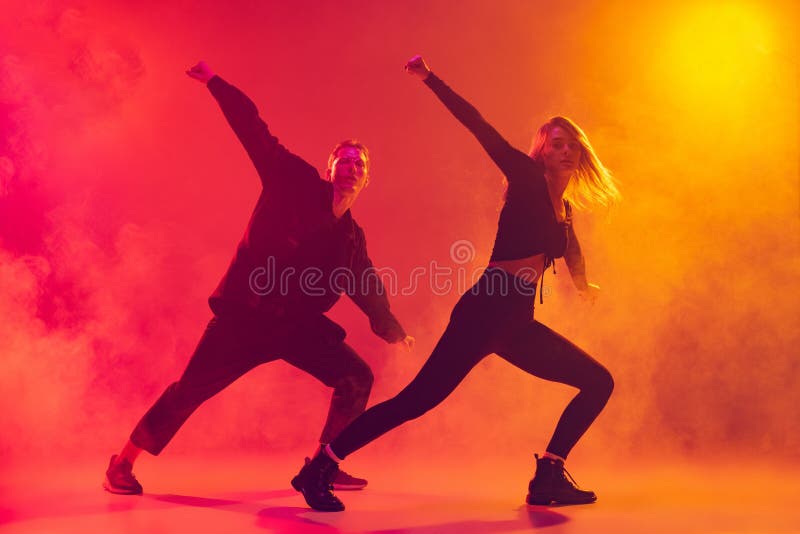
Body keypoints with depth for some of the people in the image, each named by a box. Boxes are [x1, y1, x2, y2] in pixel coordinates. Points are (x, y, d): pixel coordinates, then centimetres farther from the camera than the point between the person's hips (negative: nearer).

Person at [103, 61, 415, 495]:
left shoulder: (352, 237, 10)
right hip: (245, 313, -5)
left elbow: (368, 289, 23)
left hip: (297, 323, 5)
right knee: (191, 389, -7)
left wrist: (392, 328, 28)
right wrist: (213, 81, -6)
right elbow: (253, 129, -5)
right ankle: (123, 463, 13)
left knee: (357, 378, -4)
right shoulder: (295, 181, -2)